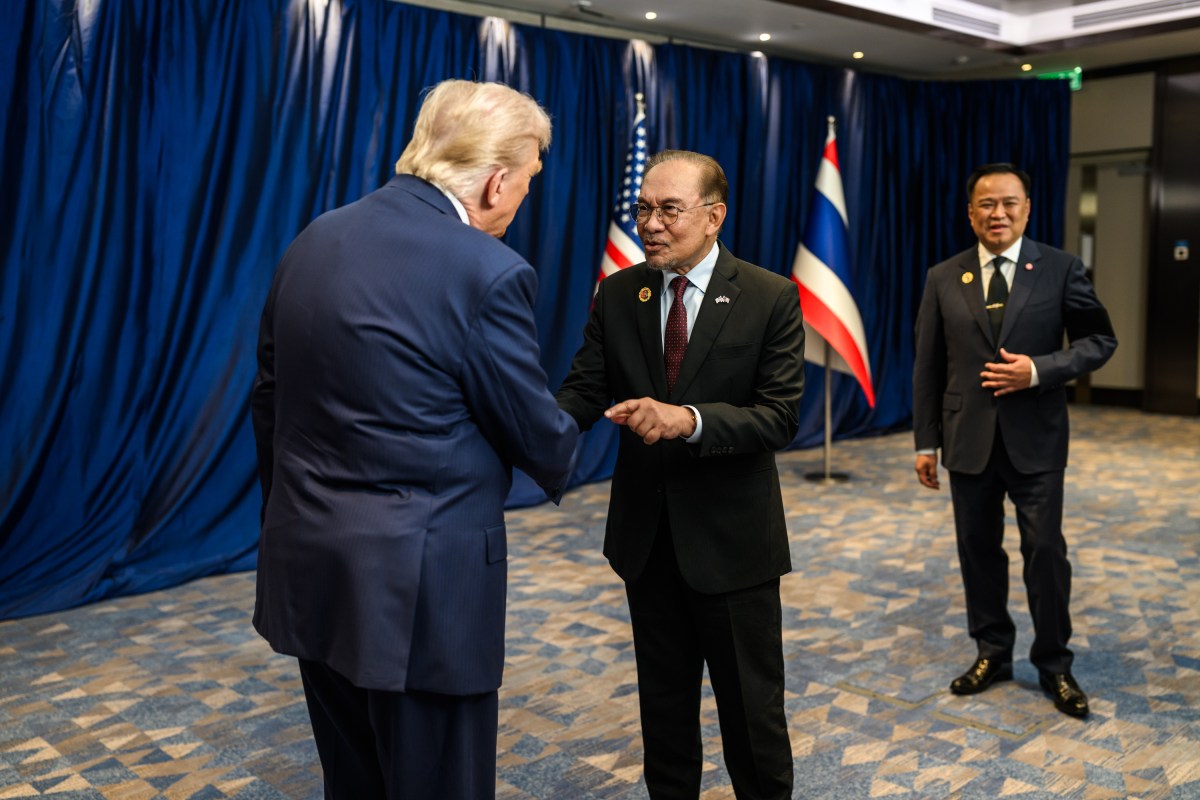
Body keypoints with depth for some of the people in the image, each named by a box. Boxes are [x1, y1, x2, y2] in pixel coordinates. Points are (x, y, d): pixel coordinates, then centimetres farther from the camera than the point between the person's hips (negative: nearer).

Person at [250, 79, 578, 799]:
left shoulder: (315, 241, 4)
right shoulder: (489, 273, -18)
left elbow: (269, 402, 11)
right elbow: (539, 436, -9)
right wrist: (561, 454, 15)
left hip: (311, 569, 8)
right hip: (422, 584, -7)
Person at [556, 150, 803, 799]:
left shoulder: (770, 298, -10)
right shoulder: (618, 294, 1)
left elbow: (780, 417, -17)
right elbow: (584, 392, -6)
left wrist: (687, 420, -33)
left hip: (731, 537, -3)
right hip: (645, 533, 4)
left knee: (751, 703, 12)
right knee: (663, 698, 20)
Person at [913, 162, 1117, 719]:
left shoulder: (1061, 269, -1)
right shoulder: (943, 278, 3)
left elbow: (1099, 340, 0)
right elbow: (928, 366, 5)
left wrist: (1039, 370, -17)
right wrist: (925, 441, 3)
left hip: (1035, 439, -2)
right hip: (968, 439, 2)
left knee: (1045, 552, 3)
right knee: (978, 550, 11)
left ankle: (1054, 665, 21)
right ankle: (992, 653, 28)